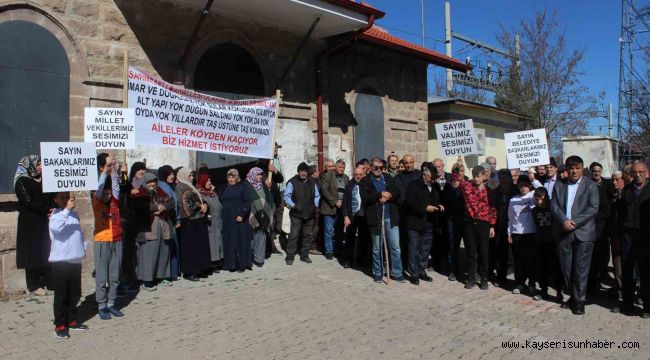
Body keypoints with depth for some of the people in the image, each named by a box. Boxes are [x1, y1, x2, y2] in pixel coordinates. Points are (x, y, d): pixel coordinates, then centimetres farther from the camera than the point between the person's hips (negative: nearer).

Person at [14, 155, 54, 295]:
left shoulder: (42, 179, 12)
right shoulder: (22, 181, -6)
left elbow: (51, 198, 13)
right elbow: (29, 202, -14)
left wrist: (52, 208, -6)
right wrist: (47, 209, -13)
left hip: (43, 220, 6)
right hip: (30, 222, -6)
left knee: (45, 252, 6)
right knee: (33, 253, -1)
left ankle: (46, 281, 14)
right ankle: (33, 286, 6)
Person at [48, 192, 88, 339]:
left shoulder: (74, 214, 13)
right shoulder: (56, 214, -9)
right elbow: (56, 227, -32)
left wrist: (83, 248, 16)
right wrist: (66, 210, -35)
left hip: (75, 260, 6)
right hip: (60, 261, -6)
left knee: (75, 293, 14)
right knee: (61, 295, 1)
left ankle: (72, 320, 27)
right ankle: (60, 325, 11)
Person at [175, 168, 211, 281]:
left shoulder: (190, 187, 19)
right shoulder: (182, 188, -10)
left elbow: (199, 201, 22)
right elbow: (186, 205, -19)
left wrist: (204, 205, 1)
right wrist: (200, 206, -8)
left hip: (198, 221, 9)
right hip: (190, 222, -9)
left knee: (199, 245, 9)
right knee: (190, 247, -5)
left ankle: (198, 269, 16)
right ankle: (189, 272, 2)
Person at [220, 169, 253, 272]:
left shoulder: (243, 186, 1)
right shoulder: (225, 189, 18)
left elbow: (248, 201, -8)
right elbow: (222, 203, 21)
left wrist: (242, 215, -18)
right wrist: (222, 216, 8)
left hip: (239, 219, -5)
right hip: (227, 220, 5)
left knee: (241, 241, -3)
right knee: (228, 242, 3)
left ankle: (241, 264, 1)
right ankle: (231, 264, 8)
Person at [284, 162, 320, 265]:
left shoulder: (312, 183, 11)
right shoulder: (292, 182, -5)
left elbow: (317, 195, 19)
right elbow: (286, 196, -6)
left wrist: (315, 205, 6)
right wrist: (292, 205, -14)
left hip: (309, 214, 5)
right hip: (296, 214, -5)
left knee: (308, 235, 9)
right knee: (294, 235, -6)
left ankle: (304, 255, 21)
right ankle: (290, 257, 2)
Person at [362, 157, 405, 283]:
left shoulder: (389, 178, 9)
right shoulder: (365, 181, -1)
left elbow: (398, 193, 1)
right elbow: (365, 198, -13)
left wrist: (387, 197, -15)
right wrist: (380, 194, -17)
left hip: (391, 218, 2)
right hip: (375, 219, -2)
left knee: (395, 247, 3)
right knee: (377, 248, 10)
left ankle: (397, 273, 14)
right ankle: (378, 273, 23)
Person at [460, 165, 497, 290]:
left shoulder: (489, 189, 1)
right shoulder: (467, 185, 2)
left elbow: (493, 208, 3)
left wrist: (492, 226, 0)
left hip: (484, 224, -1)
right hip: (469, 223, 1)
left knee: (483, 253, 6)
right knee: (471, 252, 7)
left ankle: (484, 279, 18)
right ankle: (471, 278, 18)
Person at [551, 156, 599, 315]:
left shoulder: (591, 186, 2)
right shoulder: (559, 185, 11)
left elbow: (593, 208, -8)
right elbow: (554, 205, 4)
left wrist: (574, 222, -16)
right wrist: (564, 221, -13)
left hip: (583, 232, -3)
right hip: (563, 232, 3)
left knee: (581, 268, 0)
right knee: (566, 267, 9)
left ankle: (580, 300, 10)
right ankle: (573, 295, 24)